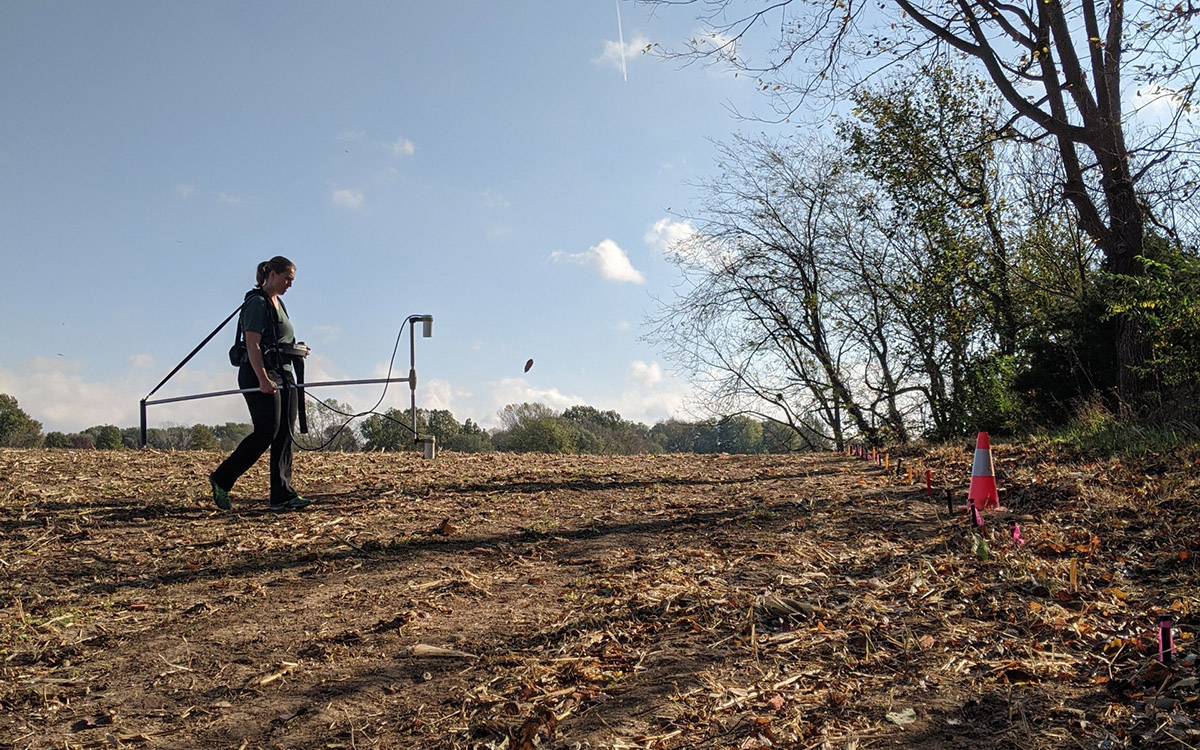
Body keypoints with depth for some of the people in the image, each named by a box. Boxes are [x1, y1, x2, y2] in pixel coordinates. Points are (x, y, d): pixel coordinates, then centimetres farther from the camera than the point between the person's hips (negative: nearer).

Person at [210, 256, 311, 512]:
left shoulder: (278, 303, 19)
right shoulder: (257, 303, -9)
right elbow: (252, 345, -17)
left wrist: (295, 349, 11)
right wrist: (263, 379, -24)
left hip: (284, 374, 9)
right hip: (260, 375, -9)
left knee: (285, 435, 3)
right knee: (266, 432, -11)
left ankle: (282, 495, 3)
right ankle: (221, 479, 5)